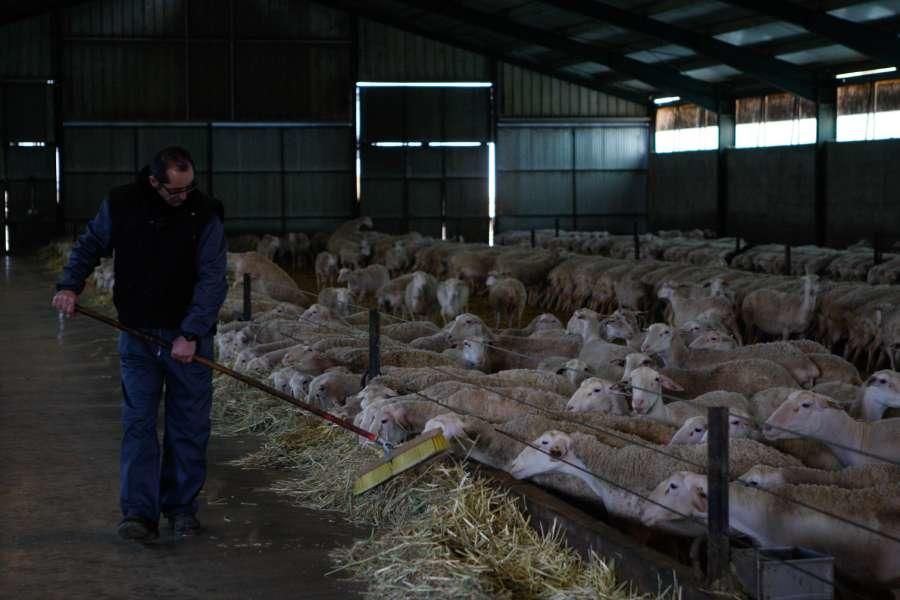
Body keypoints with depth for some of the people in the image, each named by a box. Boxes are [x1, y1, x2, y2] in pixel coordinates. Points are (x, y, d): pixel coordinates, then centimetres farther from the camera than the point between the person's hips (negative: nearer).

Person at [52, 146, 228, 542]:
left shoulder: (204, 215, -10)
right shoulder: (120, 205, -4)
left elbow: (213, 279, -14)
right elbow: (89, 245, 12)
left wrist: (191, 334, -21)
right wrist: (70, 285, -4)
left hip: (189, 337, -1)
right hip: (138, 333, 1)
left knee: (189, 426, 4)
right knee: (138, 423, -4)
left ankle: (182, 508, 16)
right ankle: (138, 513, -4)